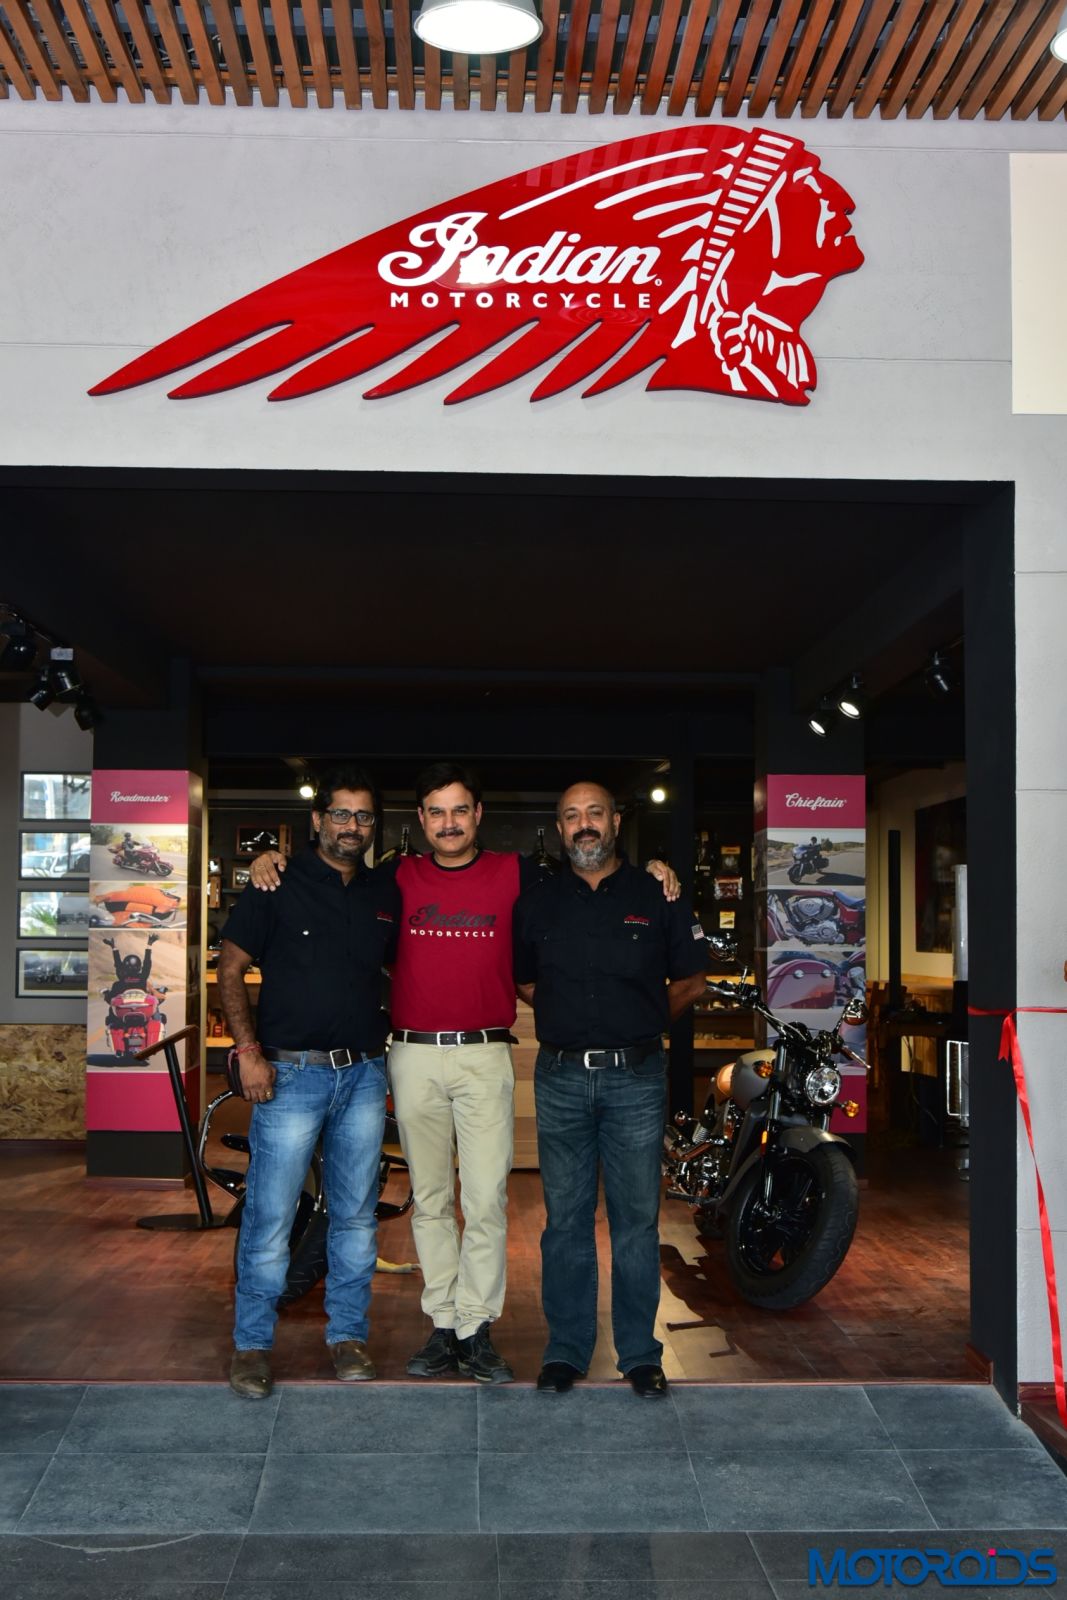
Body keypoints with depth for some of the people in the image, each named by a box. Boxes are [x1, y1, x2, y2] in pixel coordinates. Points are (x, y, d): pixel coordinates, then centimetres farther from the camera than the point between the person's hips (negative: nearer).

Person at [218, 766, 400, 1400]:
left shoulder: (386, 894, 10)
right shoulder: (278, 885, -2)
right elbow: (232, 971, -1)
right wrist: (248, 1050, -11)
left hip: (364, 1073, 4)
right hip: (291, 1073, -4)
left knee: (357, 1216, 11)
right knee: (270, 1215, -1)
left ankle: (348, 1334, 24)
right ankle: (253, 1343, 13)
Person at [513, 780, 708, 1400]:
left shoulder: (657, 896, 4)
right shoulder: (537, 902, 9)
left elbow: (691, 981, 11)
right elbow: (520, 980, 19)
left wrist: (643, 1022, 8)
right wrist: (568, 1018, 9)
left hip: (636, 1077, -1)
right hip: (560, 1077, 2)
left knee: (638, 1219, 4)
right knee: (565, 1220, 6)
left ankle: (641, 1354, 14)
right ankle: (566, 1350, 16)